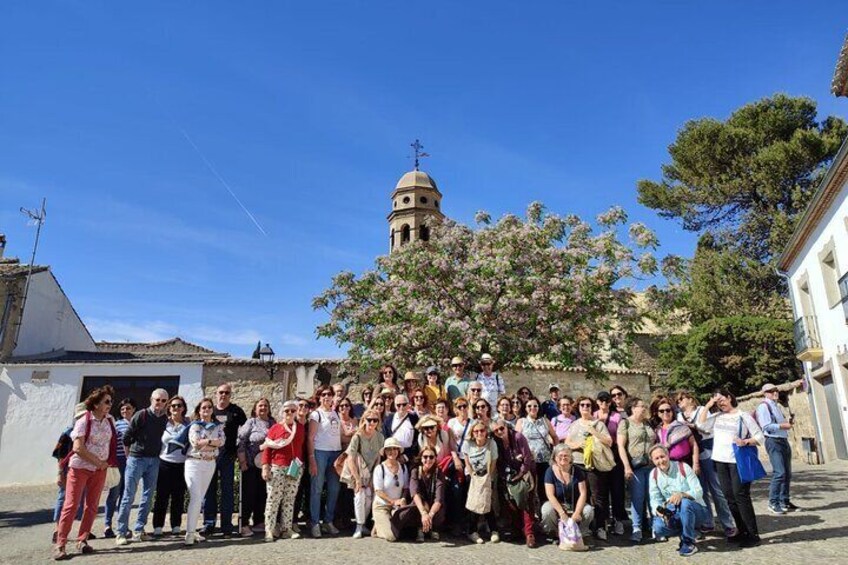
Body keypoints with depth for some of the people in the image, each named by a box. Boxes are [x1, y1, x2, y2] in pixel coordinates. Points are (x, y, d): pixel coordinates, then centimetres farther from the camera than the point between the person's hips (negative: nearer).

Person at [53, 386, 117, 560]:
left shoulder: (109, 420, 2)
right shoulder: (84, 421, -13)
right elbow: (78, 448, -19)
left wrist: (106, 462, 3)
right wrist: (98, 462, -14)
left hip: (100, 469, 5)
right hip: (80, 467, -5)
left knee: (92, 506, 6)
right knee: (71, 505, -5)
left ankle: (82, 541, 16)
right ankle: (60, 544, 3)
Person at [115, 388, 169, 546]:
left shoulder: (165, 419, 5)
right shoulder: (141, 415, -9)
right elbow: (126, 437, -4)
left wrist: (157, 454, 8)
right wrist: (130, 454, 5)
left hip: (154, 461, 5)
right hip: (136, 459, -5)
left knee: (148, 497, 8)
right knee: (128, 496, -1)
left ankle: (138, 531, 18)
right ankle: (121, 532, 7)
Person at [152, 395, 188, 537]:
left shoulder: (188, 424, 4)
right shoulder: (163, 423, 1)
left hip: (182, 465, 1)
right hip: (165, 463, -1)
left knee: (178, 497, 7)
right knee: (162, 496, 3)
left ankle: (176, 526, 17)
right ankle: (158, 527, 13)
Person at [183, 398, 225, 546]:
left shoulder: (218, 426, 10)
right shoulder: (195, 425, 0)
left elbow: (222, 440, -6)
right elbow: (195, 442, -16)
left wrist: (204, 442, -13)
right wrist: (212, 442, -11)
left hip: (210, 464, 5)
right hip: (194, 463, -4)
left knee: (199, 498, 11)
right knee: (195, 498, -12)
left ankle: (193, 530, 19)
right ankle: (189, 533, -10)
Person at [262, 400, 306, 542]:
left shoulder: (301, 428, 9)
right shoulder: (275, 428, 0)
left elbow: (303, 447, 9)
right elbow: (267, 449, -2)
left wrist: (301, 463, 0)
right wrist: (265, 467, -9)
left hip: (295, 468, 3)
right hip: (276, 468, -3)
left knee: (290, 499, 7)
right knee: (273, 498, -2)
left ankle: (286, 529, 13)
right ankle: (269, 530, 4)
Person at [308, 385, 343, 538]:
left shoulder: (336, 413, 14)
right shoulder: (316, 414, -1)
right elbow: (310, 438, -5)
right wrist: (311, 459, -12)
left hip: (336, 452, 5)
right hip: (320, 452, -5)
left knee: (334, 489, 6)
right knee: (317, 489, -2)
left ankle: (328, 522, 17)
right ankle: (315, 524, 6)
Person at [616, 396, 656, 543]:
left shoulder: (648, 423, 16)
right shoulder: (625, 423, -1)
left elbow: (655, 443, 20)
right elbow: (620, 446, -7)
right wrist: (627, 467, -14)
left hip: (652, 465, 5)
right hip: (635, 466, -5)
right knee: (637, 497, -3)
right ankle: (637, 529, 4)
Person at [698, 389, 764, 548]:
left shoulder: (743, 416, -2)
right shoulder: (717, 417, 12)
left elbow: (760, 437, -2)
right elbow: (701, 425, 1)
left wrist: (745, 442, -21)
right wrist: (707, 405, 1)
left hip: (737, 461, -5)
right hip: (720, 461, 5)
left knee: (740, 496, -8)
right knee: (729, 497, 8)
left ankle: (753, 534, -1)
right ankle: (742, 531, 18)